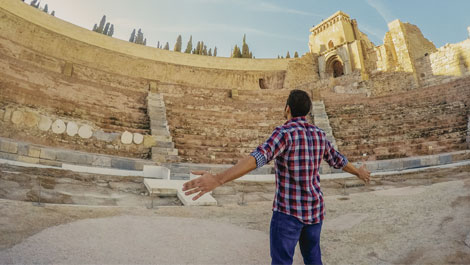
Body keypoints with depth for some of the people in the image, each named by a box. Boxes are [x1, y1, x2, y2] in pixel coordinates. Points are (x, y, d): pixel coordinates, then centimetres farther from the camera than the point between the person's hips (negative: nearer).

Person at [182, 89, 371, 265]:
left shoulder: (284, 132, -20)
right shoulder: (318, 134, 4)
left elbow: (258, 158, -39)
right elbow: (338, 160, 19)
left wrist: (217, 180, -49)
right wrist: (359, 172, 41)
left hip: (288, 211, -7)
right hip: (313, 209, 7)